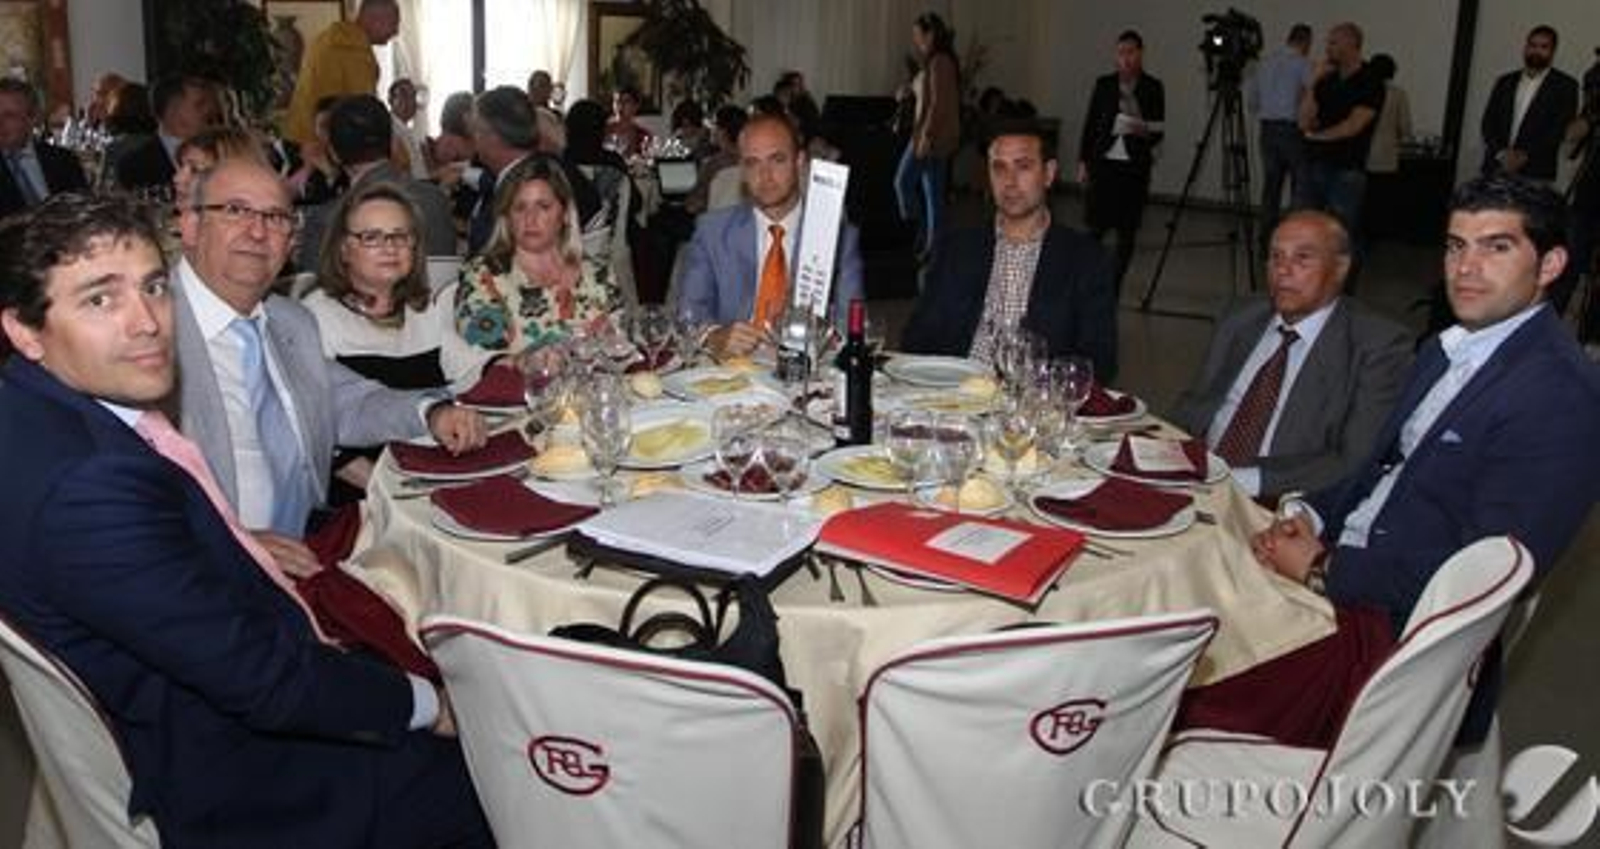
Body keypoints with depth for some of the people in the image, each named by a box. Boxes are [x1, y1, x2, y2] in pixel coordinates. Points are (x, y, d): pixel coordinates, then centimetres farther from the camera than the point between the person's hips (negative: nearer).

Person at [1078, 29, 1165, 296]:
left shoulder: (1153, 88, 3)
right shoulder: (1103, 84, 5)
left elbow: (1159, 133, 3)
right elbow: (1090, 124, 9)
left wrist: (1144, 131, -19)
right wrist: (1083, 161, 4)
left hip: (1135, 165, 0)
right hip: (1104, 161, 0)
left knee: (1127, 231, 2)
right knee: (1097, 226, -4)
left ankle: (1115, 285, 12)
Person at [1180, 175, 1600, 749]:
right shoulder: (1443, 353, 13)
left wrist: (1323, 569, -15)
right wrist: (1312, 517, 0)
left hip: (1397, 629, -9)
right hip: (1339, 571, 9)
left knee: (1194, 704, -21)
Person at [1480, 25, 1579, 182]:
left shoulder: (1565, 85, 6)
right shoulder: (1505, 82, 17)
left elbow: (1561, 129, -3)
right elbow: (1488, 122, 9)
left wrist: (1525, 156, -14)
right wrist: (1501, 153, -8)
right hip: (1496, 168, 3)